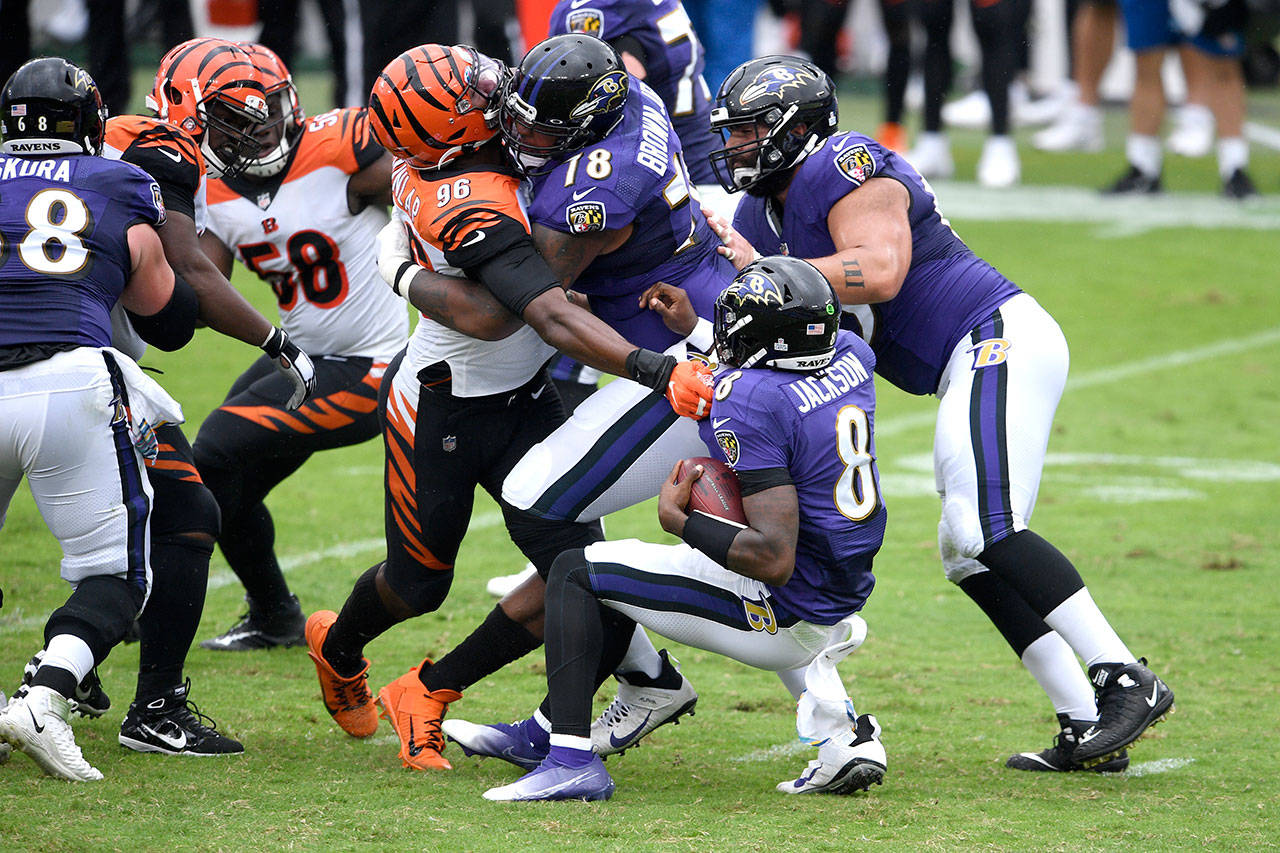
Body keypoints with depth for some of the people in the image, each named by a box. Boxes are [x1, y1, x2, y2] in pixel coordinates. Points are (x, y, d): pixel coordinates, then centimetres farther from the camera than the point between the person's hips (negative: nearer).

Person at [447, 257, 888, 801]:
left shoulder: (751, 399, -24)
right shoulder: (851, 355, 0)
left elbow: (774, 561, -28)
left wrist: (680, 521, -16)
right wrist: (693, 327, 28)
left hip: (785, 620, -9)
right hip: (840, 604, 9)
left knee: (574, 573, 3)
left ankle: (571, 761, -8)